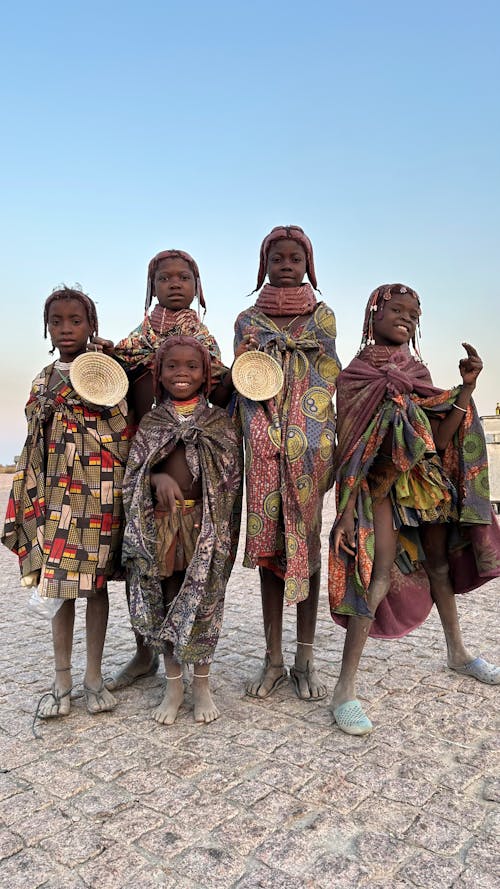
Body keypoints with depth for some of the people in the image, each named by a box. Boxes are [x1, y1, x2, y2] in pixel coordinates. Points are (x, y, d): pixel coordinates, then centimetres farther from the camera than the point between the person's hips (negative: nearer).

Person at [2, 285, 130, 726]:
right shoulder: (43, 381, 14)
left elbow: (129, 433, -3)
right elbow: (37, 445, 14)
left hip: (101, 495, -3)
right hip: (57, 496, 3)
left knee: (96, 582, 5)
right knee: (59, 585, 6)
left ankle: (94, 676, 21)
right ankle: (62, 679, 21)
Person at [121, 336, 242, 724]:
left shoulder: (221, 422, 2)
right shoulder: (151, 422, 7)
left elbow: (233, 480, 2)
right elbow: (133, 474, 5)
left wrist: (223, 528, -5)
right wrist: (157, 478, -16)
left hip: (207, 526, -1)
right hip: (160, 525, 2)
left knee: (203, 603, 5)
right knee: (165, 603, 8)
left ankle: (202, 684, 26)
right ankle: (174, 685, 27)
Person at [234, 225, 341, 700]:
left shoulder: (322, 316, 10)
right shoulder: (247, 320, 11)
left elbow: (328, 382, 5)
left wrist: (321, 447, -4)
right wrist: (255, 443, -5)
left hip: (310, 445, 0)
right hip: (263, 447, 1)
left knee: (307, 542, 3)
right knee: (267, 544, 3)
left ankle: (305, 659, 13)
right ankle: (273, 659, 14)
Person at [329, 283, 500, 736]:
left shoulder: (417, 373, 9)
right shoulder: (353, 376, -5)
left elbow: (439, 439, 1)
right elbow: (348, 448, -10)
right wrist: (347, 508, -17)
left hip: (427, 484, 6)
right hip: (381, 487, -6)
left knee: (440, 564, 18)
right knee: (380, 574, -18)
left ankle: (457, 652, 40)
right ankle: (345, 688, -12)